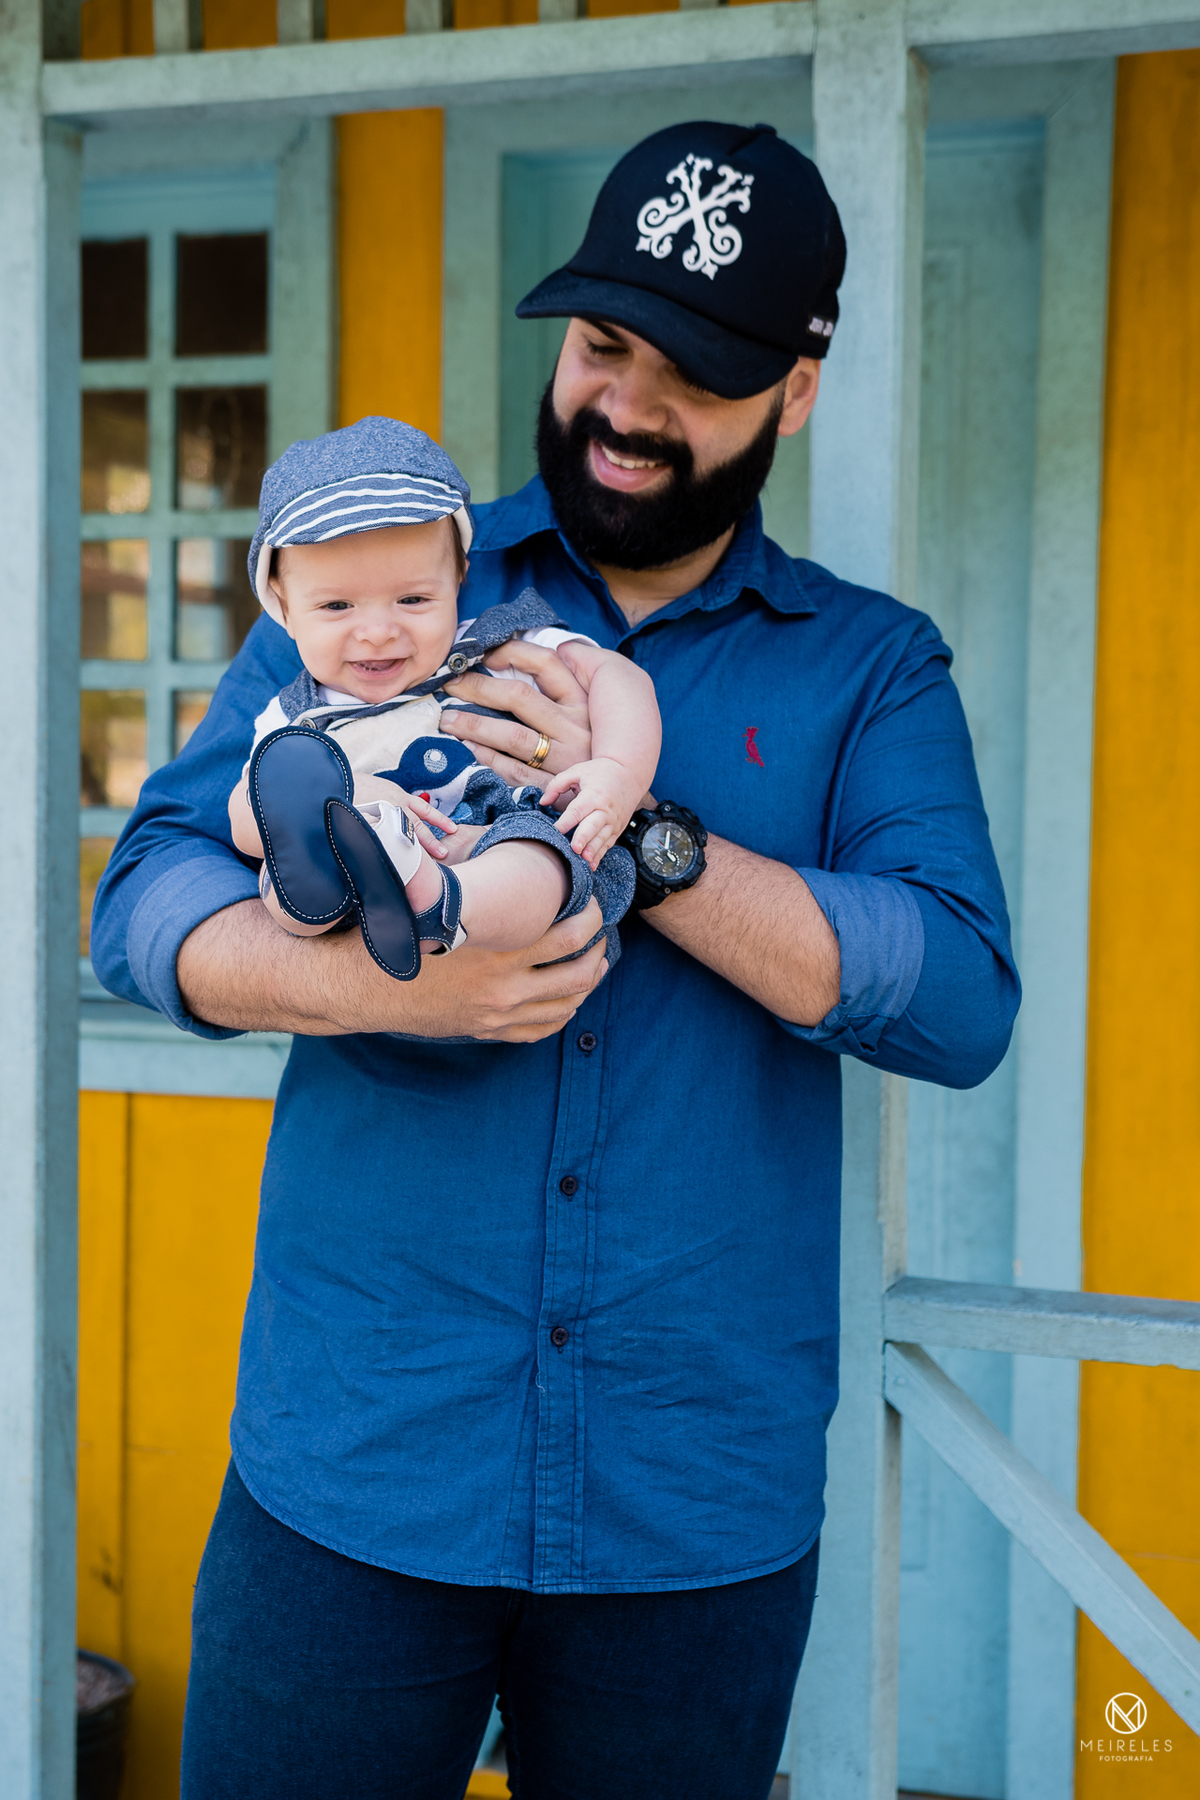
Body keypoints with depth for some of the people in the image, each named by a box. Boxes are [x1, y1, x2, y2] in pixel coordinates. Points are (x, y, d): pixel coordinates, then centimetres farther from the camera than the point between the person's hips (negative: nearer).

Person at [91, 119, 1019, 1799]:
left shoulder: (872, 669, 3)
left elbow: (961, 1000, -12)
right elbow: (149, 896, -3)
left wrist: (643, 841, -22)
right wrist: (373, 983, -23)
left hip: (701, 1504, 1)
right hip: (356, 1470, 0)